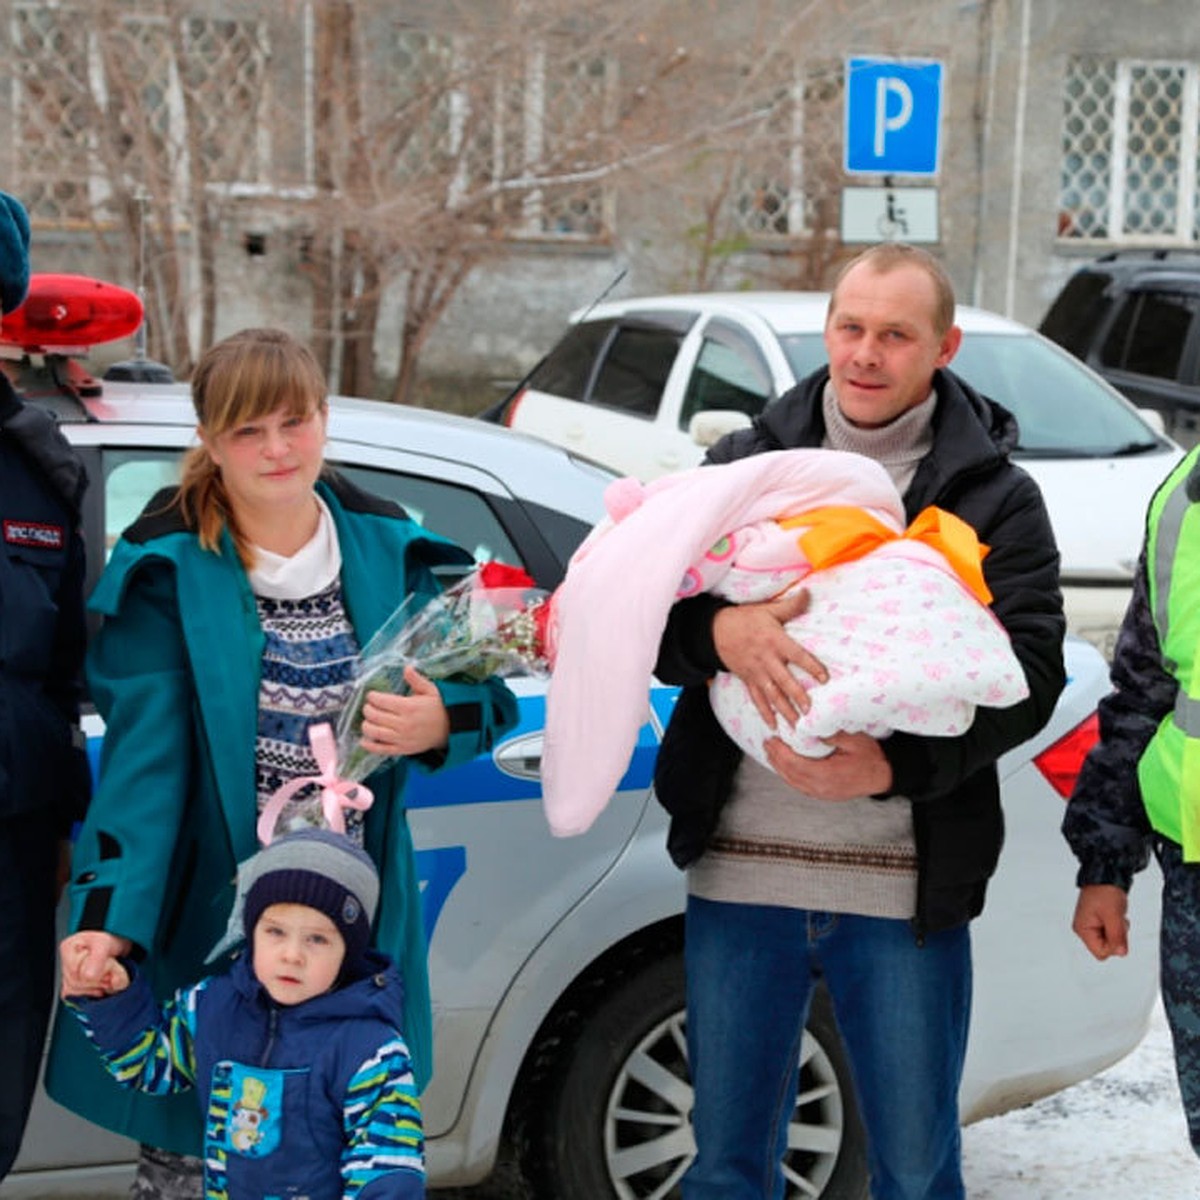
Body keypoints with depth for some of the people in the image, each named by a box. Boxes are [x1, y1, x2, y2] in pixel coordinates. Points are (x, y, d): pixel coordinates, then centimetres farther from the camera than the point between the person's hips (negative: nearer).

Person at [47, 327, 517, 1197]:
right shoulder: (167, 570, -8)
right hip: (205, 923, -3)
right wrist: (114, 917, -24)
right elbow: (145, 755, -14)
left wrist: (441, 723, -16)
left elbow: (482, 692, 8)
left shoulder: (388, 553, 2)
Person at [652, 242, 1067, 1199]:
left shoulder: (997, 497, 3)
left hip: (904, 890, -1)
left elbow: (1030, 673, -7)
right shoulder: (747, 463, 8)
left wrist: (896, 766, -22)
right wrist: (718, 630, -24)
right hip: (740, 876, 2)